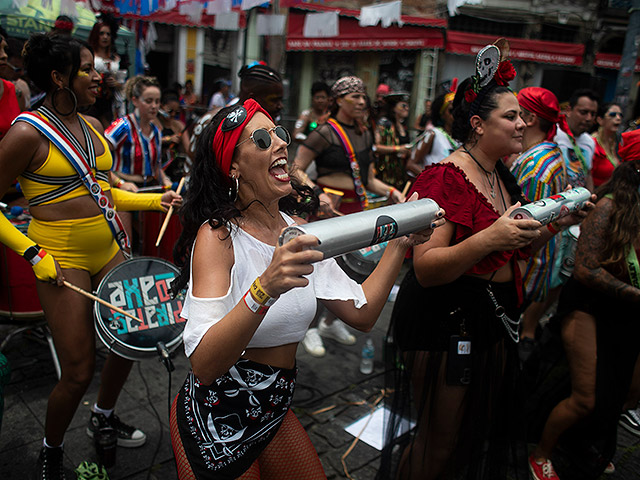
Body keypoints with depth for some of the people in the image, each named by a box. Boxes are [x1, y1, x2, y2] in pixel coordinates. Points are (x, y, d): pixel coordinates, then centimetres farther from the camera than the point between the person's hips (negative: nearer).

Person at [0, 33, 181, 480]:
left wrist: (157, 200, 7)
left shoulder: (92, 125, 9)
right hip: (62, 257, -7)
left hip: (109, 248, 7)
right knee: (79, 370, -1)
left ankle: (104, 415, 43)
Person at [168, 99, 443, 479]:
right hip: (215, 420, -6)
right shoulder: (217, 235, -21)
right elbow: (203, 366, -32)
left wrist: (399, 244, -8)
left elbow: (361, 313, -2)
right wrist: (265, 287, -46)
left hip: (274, 412, 7)